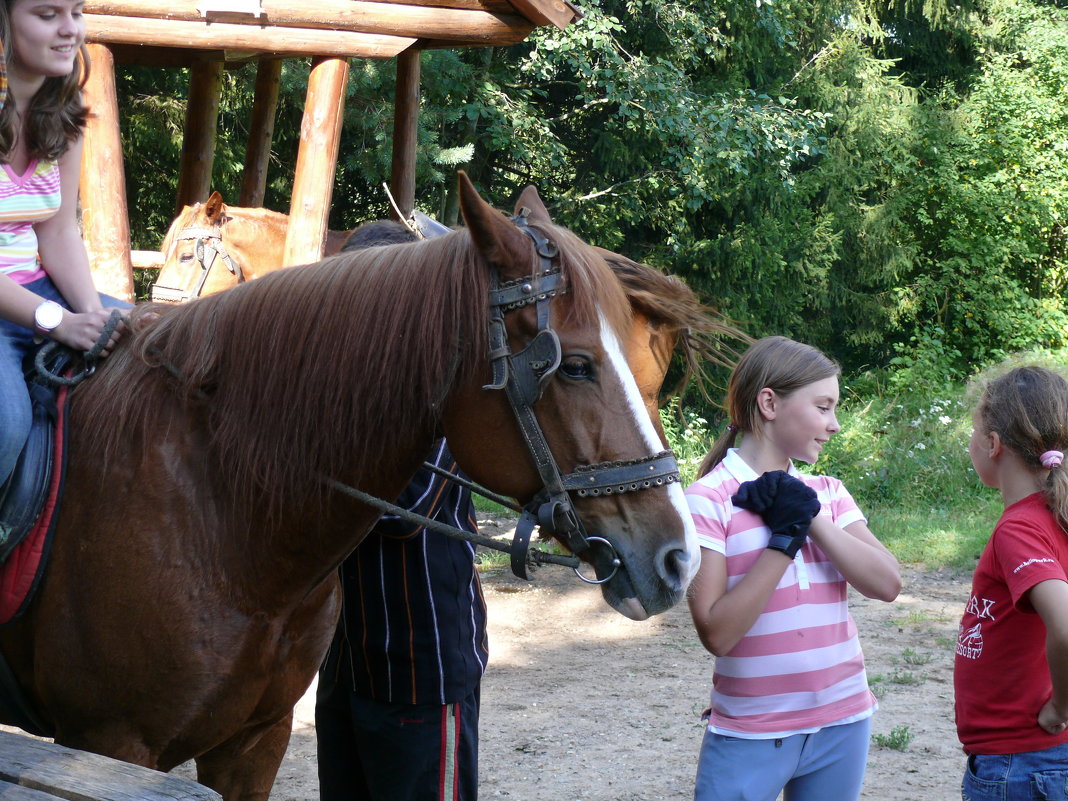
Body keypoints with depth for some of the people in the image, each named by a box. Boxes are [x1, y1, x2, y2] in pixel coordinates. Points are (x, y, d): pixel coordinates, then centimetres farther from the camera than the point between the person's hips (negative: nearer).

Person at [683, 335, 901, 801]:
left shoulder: (827, 494, 9)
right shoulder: (708, 500, -8)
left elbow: (887, 585, -5)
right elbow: (716, 633, -18)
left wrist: (811, 518, -13)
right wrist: (784, 537, -17)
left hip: (843, 723, 5)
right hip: (750, 737, -5)